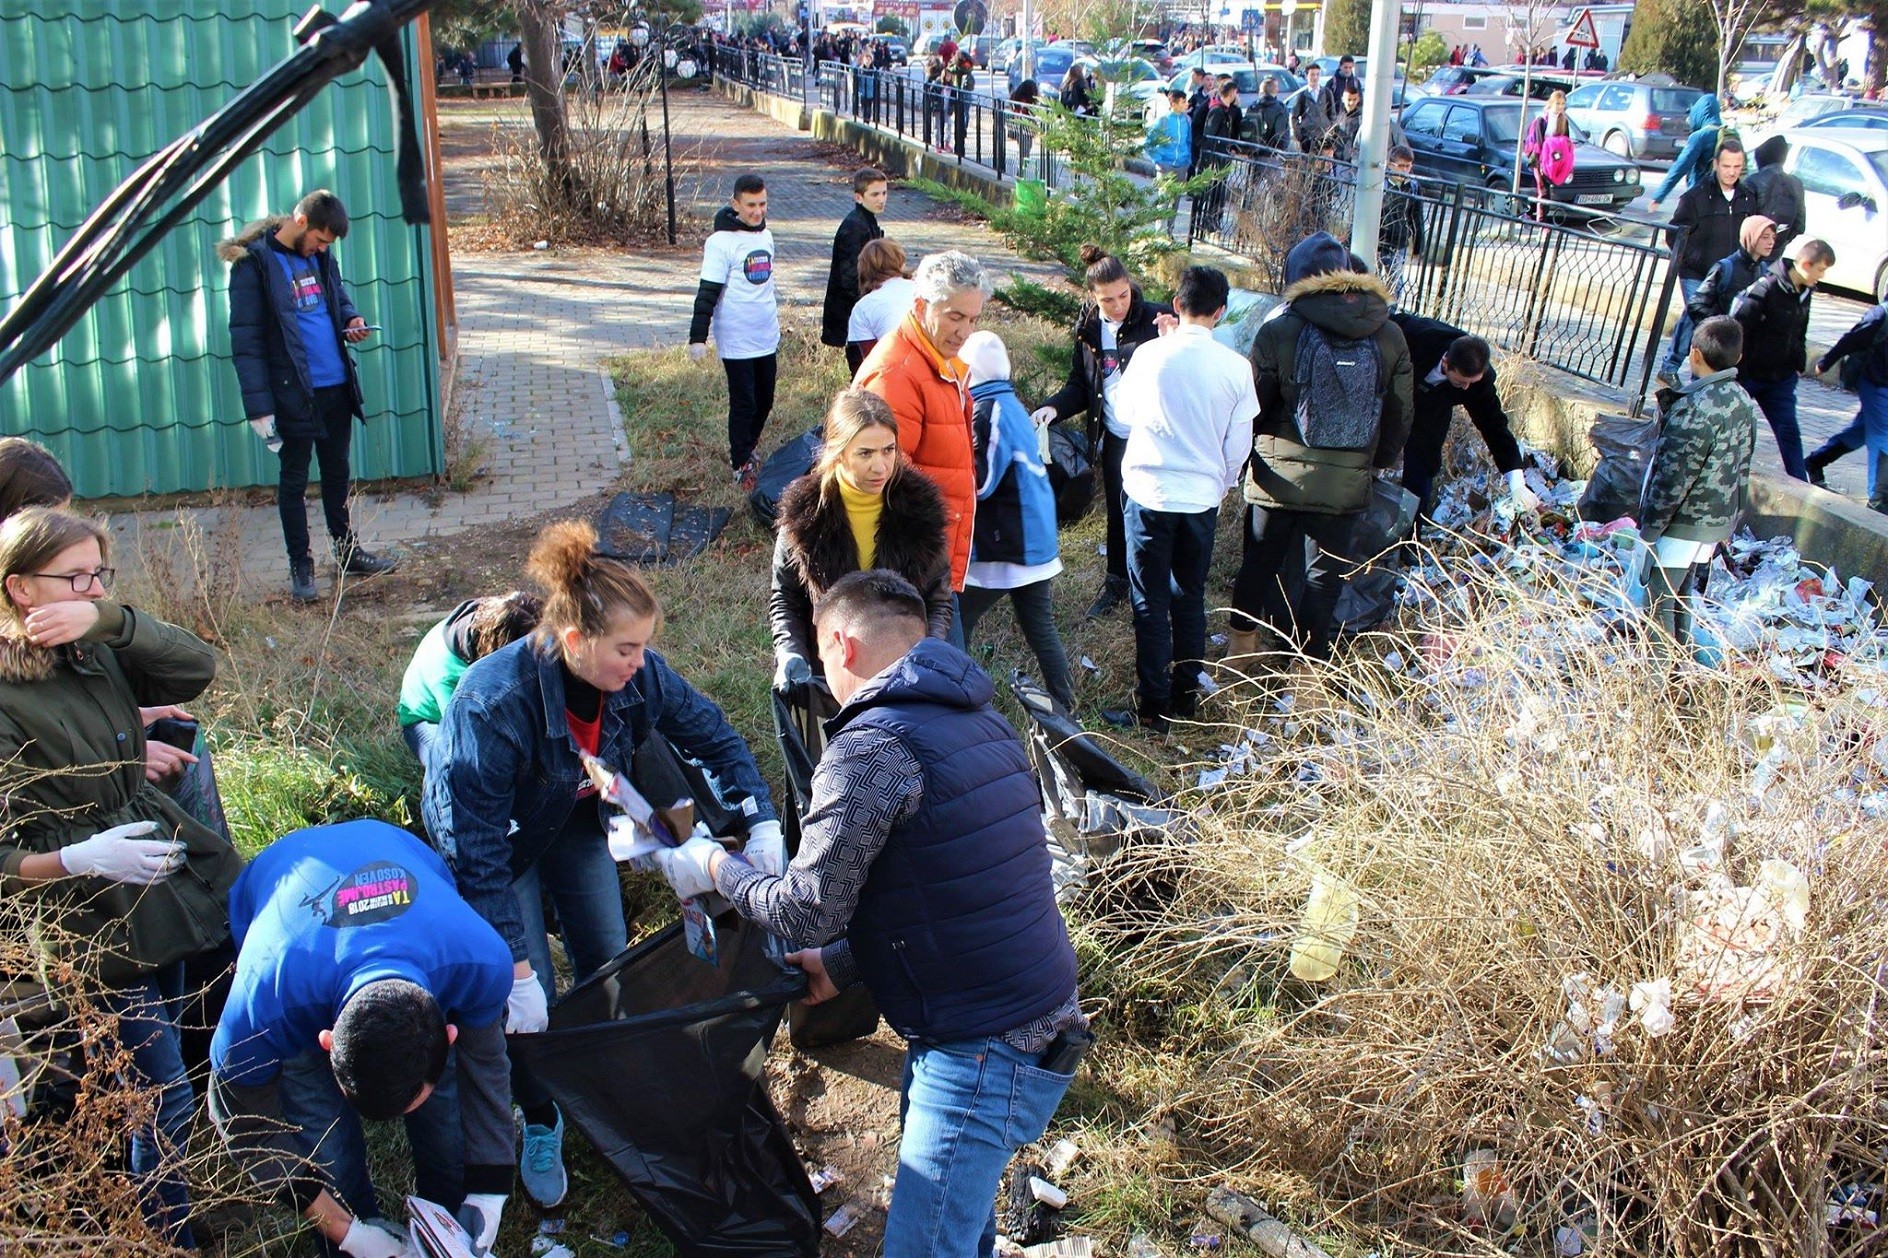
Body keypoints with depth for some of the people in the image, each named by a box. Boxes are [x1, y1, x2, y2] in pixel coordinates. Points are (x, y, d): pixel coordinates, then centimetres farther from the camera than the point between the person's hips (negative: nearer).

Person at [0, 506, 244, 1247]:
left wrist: (107, 618, -21)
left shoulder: (99, 654, 3)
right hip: (95, 923, -6)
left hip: (166, 890, 6)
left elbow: (197, 667, -10)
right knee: (165, 1100, 2)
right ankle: (173, 1239, 21)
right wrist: (79, 860, -32)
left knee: (160, 1087, 21)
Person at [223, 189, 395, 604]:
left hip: (336, 387, 6)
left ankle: (347, 551, 32)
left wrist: (351, 319, -1)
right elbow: (245, 340, -14)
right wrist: (259, 406, -18)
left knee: (337, 472, 18)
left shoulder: (320, 257, 7)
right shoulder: (254, 263, -12)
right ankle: (300, 566, 17)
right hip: (293, 394, -6)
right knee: (294, 480, 6)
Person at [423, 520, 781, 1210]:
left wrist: (762, 823, -20)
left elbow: (712, 735, -10)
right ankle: (541, 1126, 22)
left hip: (576, 821, 4)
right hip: (493, 837, -4)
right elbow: (478, 851, -37)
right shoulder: (495, 702, -41)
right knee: (528, 1003, -4)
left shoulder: (637, 672, -27)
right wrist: (515, 969, -36)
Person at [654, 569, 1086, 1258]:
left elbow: (805, 912, -14)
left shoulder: (871, 747, -17)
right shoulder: (981, 722, 11)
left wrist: (713, 867, 3)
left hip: (985, 1056, -9)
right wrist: (843, 961, 20)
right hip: (1046, 1020, 9)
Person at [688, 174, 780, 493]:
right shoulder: (722, 241, -14)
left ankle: (745, 451, 32)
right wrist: (698, 337, -22)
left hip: (767, 338, 7)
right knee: (744, 403, -2)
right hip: (736, 342, -7)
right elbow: (708, 292, -17)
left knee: (765, 400, 13)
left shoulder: (766, 234, 8)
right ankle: (741, 465, 12)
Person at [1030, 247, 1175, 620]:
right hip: (1115, 438, 5)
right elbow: (1080, 385, 10)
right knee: (1117, 513, 18)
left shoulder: (1156, 319, -13)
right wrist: (1054, 407, -8)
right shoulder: (1089, 328, 2)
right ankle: (1116, 583, 36)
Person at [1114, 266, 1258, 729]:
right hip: (1202, 495, 2)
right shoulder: (1236, 366, -6)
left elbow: (1124, 410, 8)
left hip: (1149, 491, -2)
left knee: (1151, 601, 7)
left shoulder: (1150, 354, -10)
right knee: (1189, 597, 16)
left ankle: (1153, 703, 10)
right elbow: (1239, 444, 2)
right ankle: (1186, 694, 24)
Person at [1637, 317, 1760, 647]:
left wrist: (1649, 528, -14)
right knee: (1681, 595, 22)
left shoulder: (1696, 408, -24)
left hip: (1683, 522, -9)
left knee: (1658, 601, -1)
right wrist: (1731, 522, 23)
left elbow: (1674, 475, -22)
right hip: (1718, 521, 9)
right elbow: (1741, 470, 13)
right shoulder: (1745, 403, 5)